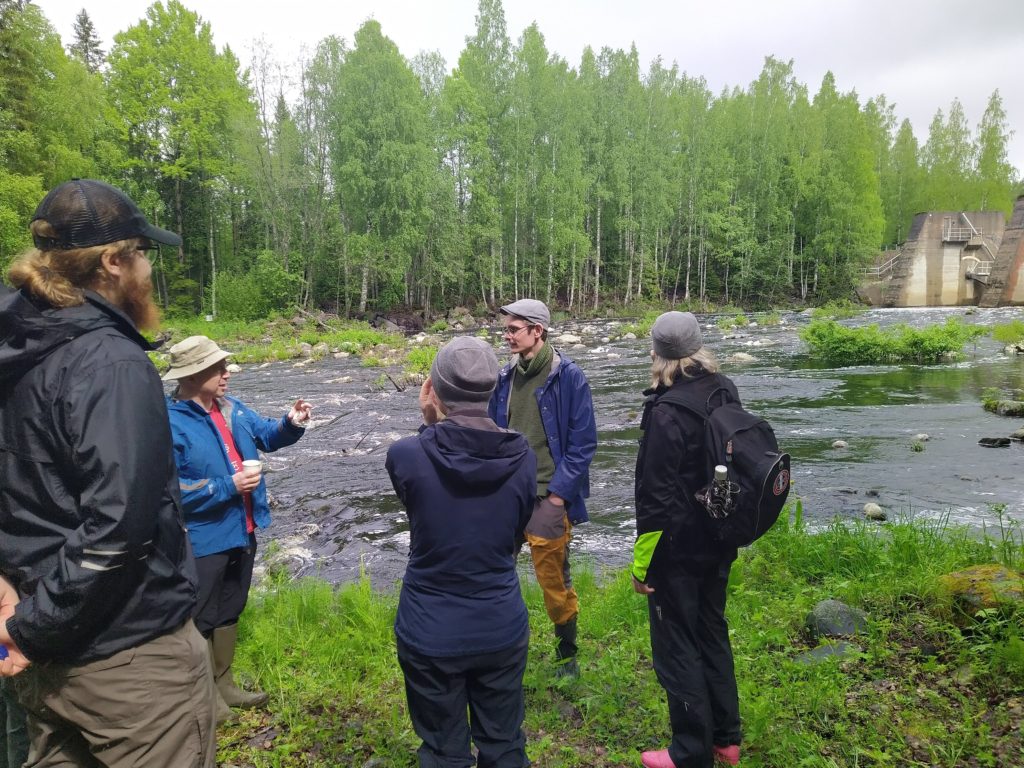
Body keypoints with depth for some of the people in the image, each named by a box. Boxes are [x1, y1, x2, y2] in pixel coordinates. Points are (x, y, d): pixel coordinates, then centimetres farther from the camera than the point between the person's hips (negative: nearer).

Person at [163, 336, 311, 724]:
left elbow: (266, 436, 14)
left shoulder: (233, 408, 2)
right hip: (202, 540, -8)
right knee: (200, 619, 10)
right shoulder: (170, 423, -21)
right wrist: (228, 486, -26)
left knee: (229, 611, 22)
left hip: (241, 531, 8)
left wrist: (291, 424, -8)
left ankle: (223, 683, 41)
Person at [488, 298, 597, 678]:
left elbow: (584, 441, -9)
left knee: (555, 581, 7)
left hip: (547, 497, -5)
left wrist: (559, 491, -12)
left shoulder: (568, 376, -9)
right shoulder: (505, 377, 8)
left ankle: (567, 655, 29)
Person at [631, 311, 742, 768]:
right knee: (712, 635, 21)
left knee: (676, 648, 7)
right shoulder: (724, 392, 0)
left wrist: (641, 563, -13)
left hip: (677, 551, -8)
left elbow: (656, 499, -21)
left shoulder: (667, 413, -23)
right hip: (718, 543, 8)